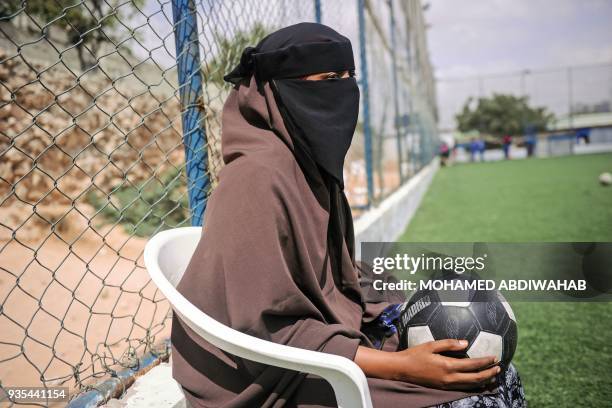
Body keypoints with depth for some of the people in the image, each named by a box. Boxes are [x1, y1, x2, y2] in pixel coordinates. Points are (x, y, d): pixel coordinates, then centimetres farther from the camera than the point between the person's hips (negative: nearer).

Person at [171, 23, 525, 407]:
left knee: (501, 376, 3)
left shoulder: (313, 165, 5)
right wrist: (400, 366, -24)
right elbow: (270, 329, -23)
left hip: (330, 337, 8)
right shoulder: (259, 177, -22)